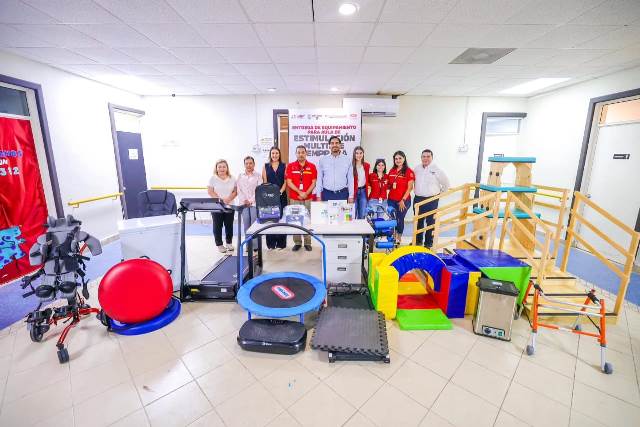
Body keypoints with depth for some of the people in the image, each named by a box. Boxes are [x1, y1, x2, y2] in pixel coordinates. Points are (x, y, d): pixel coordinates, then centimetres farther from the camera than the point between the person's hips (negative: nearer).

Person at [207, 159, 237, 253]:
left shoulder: (232, 179, 7)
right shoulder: (213, 179, 1)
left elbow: (235, 191, 3)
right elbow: (210, 192, -4)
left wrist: (229, 199, -15)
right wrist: (220, 199, -17)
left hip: (229, 206, 2)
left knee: (229, 225, 8)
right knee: (218, 226, 3)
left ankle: (229, 243, 23)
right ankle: (219, 244, 14)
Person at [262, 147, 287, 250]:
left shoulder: (284, 166, 8)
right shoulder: (266, 166, 11)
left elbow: (285, 181, 1)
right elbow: (264, 182, 6)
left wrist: (280, 192, -12)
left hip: (281, 195, -1)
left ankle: (281, 243, 8)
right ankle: (271, 243, 9)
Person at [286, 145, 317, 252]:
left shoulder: (312, 166, 5)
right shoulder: (290, 166, 4)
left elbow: (314, 182, 2)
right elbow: (289, 182, -2)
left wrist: (306, 193, -11)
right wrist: (300, 192, -12)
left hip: (308, 198, 0)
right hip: (294, 198, 0)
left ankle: (307, 243, 13)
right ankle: (297, 242, 14)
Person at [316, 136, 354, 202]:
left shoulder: (347, 160, 4)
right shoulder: (323, 159, 4)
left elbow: (350, 179, 4)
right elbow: (319, 179, 6)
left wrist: (351, 196, 0)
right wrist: (318, 195, 1)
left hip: (342, 194, 0)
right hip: (327, 194, 0)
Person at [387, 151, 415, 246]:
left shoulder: (408, 171, -6)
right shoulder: (391, 171, 8)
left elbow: (410, 187, -10)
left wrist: (403, 200, -13)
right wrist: (391, 186, -3)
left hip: (403, 200, -4)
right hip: (392, 200, 4)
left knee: (400, 219, 6)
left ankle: (399, 239, 23)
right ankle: (393, 237, 20)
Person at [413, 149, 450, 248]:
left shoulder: (436, 170, -8)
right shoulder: (416, 168, 4)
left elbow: (446, 183, 0)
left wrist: (439, 194, 2)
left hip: (431, 200, -4)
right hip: (418, 199, 4)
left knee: (430, 222, 4)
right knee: (418, 222, 14)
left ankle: (428, 243, 15)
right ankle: (418, 240, 29)